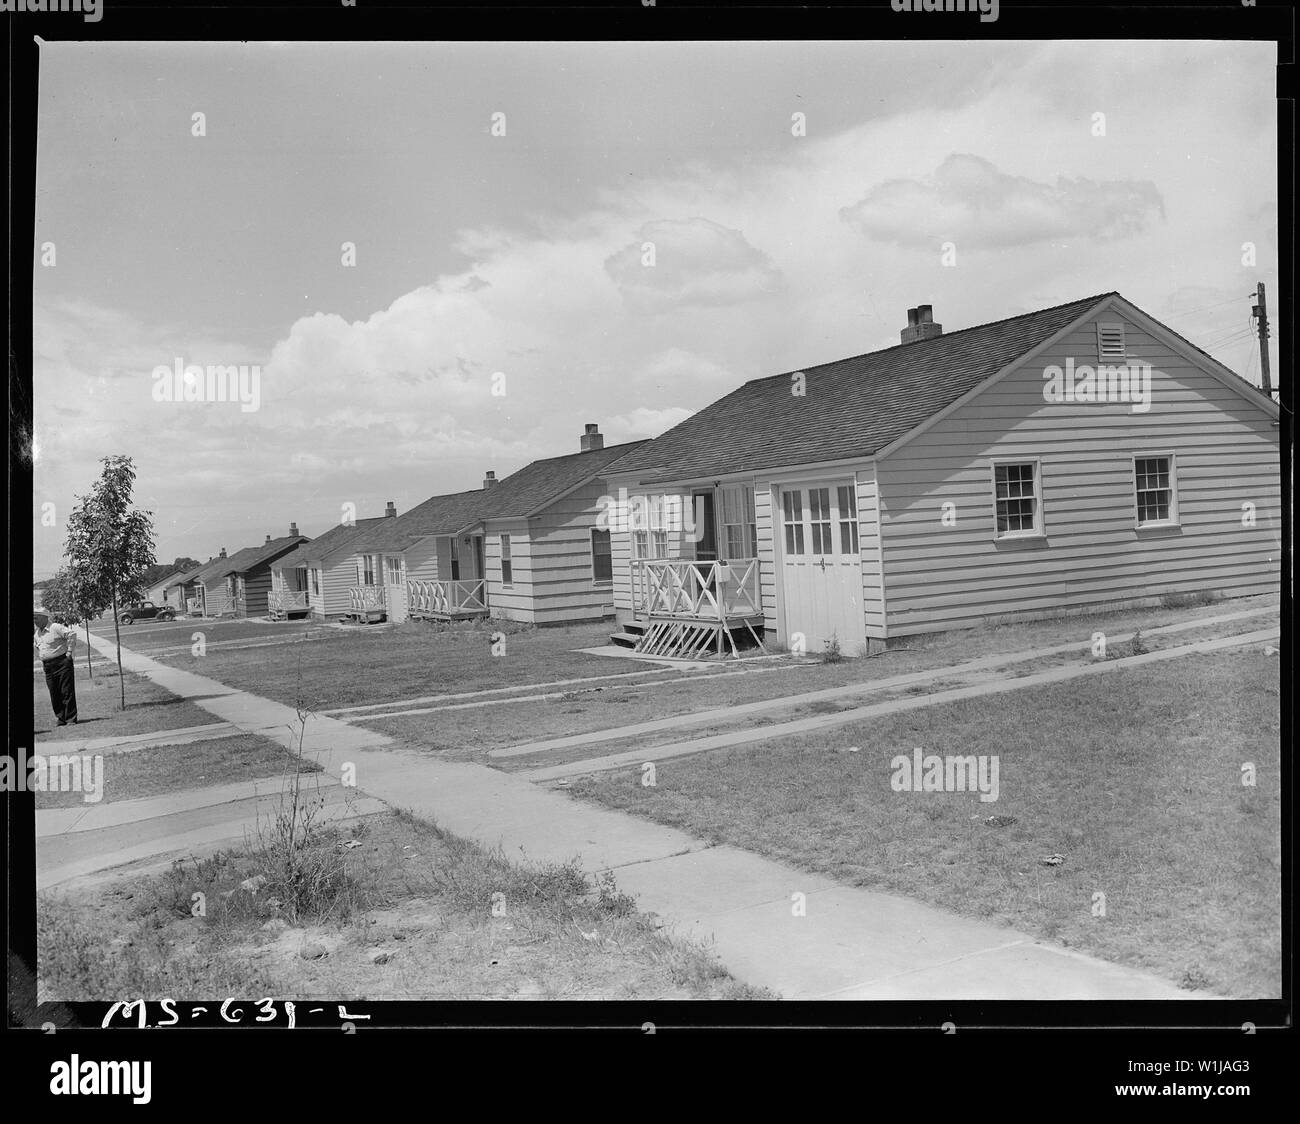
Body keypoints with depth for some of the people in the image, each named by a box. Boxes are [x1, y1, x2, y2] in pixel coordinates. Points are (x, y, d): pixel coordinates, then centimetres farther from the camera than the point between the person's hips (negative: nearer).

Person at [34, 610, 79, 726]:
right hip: (48, 667, 8)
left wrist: (69, 652, -17)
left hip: (62, 663, -8)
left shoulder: (55, 627, -10)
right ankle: (61, 718, 14)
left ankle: (71, 719, -4)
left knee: (67, 692, -6)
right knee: (54, 695, 6)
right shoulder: (37, 633, 14)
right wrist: (42, 658, 16)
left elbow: (72, 633, -19)